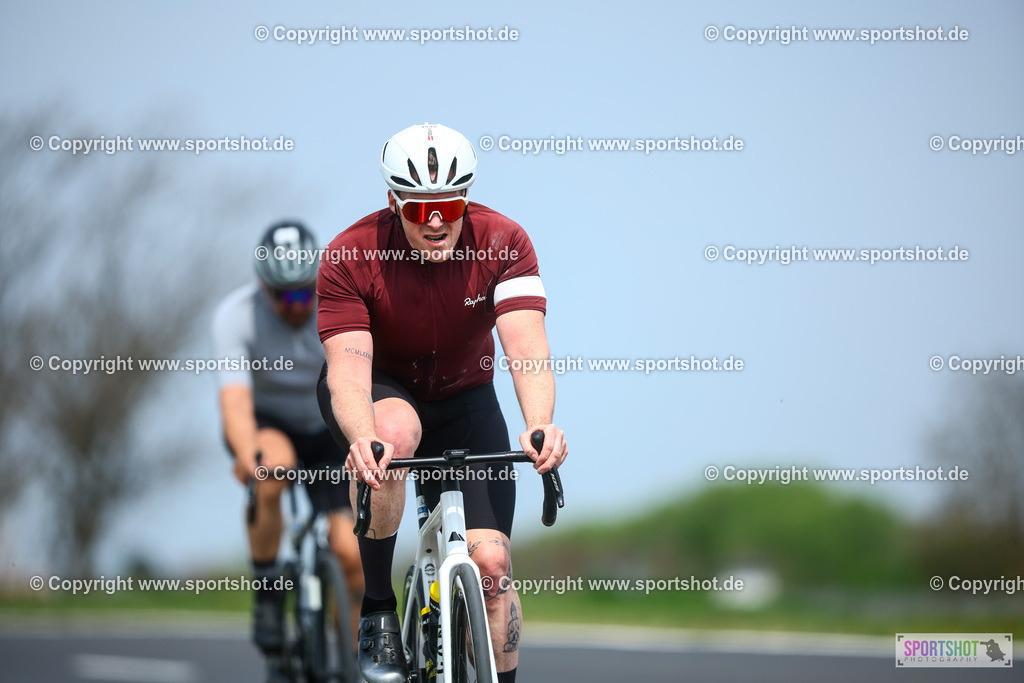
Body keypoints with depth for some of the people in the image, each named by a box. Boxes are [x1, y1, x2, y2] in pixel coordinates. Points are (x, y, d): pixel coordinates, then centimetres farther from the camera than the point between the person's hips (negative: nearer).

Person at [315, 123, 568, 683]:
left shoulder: (502, 244, -22)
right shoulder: (350, 257, -25)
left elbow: (527, 347, -33)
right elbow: (347, 367, -35)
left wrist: (540, 426, -53)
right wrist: (361, 439, -56)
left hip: (462, 399, 2)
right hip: (379, 389, -2)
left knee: (491, 564, -12)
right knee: (395, 430, -38)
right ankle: (377, 611, -23)